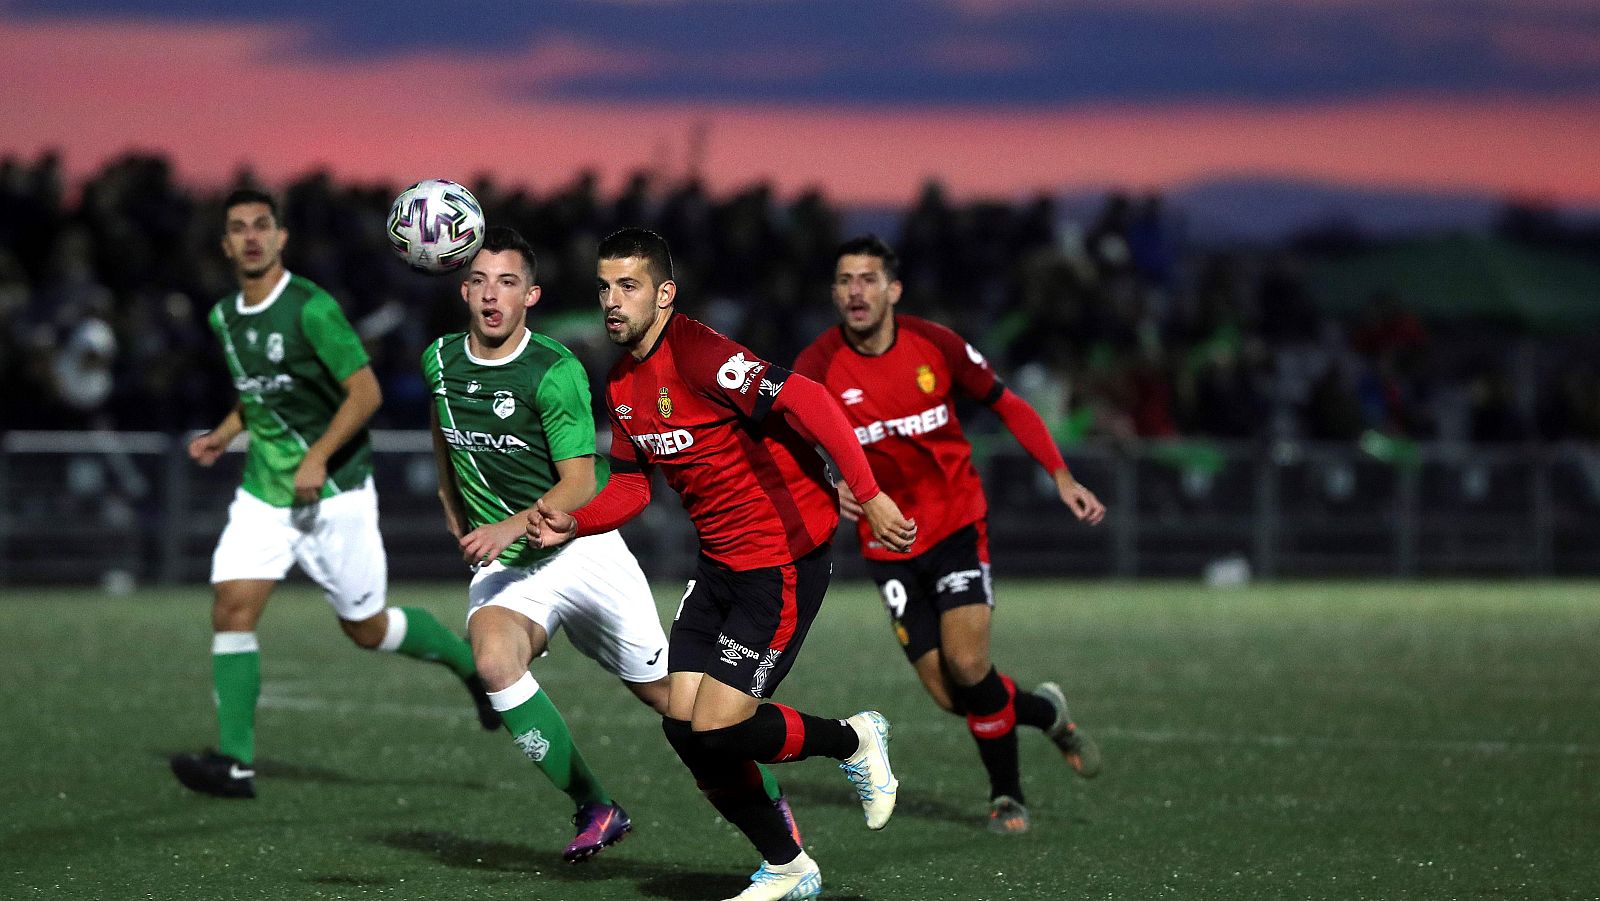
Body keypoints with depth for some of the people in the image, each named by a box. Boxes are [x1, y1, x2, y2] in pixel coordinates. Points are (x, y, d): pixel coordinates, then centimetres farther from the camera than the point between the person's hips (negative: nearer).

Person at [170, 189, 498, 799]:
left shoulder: (311, 308, -15)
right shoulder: (225, 317, 7)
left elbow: (365, 391, -16)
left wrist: (318, 457, -25)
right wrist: (223, 435, 6)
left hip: (333, 492, -6)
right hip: (262, 492, 6)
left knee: (366, 628, 4)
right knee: (232, 609, -11)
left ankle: (472, 662, 31)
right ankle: (235, 763, -12)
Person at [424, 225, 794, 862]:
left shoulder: (557, 372, -16)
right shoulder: (440, 361, 0)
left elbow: (580, 483, -19)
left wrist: (512, 526, -34)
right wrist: (459, 522, 28)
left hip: (583, 548, -3)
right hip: (504, 567, 3)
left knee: (663, 692, 4)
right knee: (493, 660, -29)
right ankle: (595, 811, -16)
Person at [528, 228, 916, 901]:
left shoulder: (698, 354, -20)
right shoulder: (621, 382, 7)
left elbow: (804, 402, -31)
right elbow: (631, 485, 18)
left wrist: (869, 495, -39)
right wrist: (573, 525, 0)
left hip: (785, 555, -9)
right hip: (719, 565, 9)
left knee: (718, 728, -13)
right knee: (682, 724, 2)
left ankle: (852, 741, 15)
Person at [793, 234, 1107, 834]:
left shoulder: (935, 346, -10)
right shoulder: (817, 367, -12)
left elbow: (1007, 405, 4)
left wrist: (1062, 478, -3)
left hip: (957, 524, -1)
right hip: (888, 543, 1)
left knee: (967, 665, -17)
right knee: (947, 693, -2)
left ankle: (1006, 794, 9)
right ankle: (1044, 711, 29)